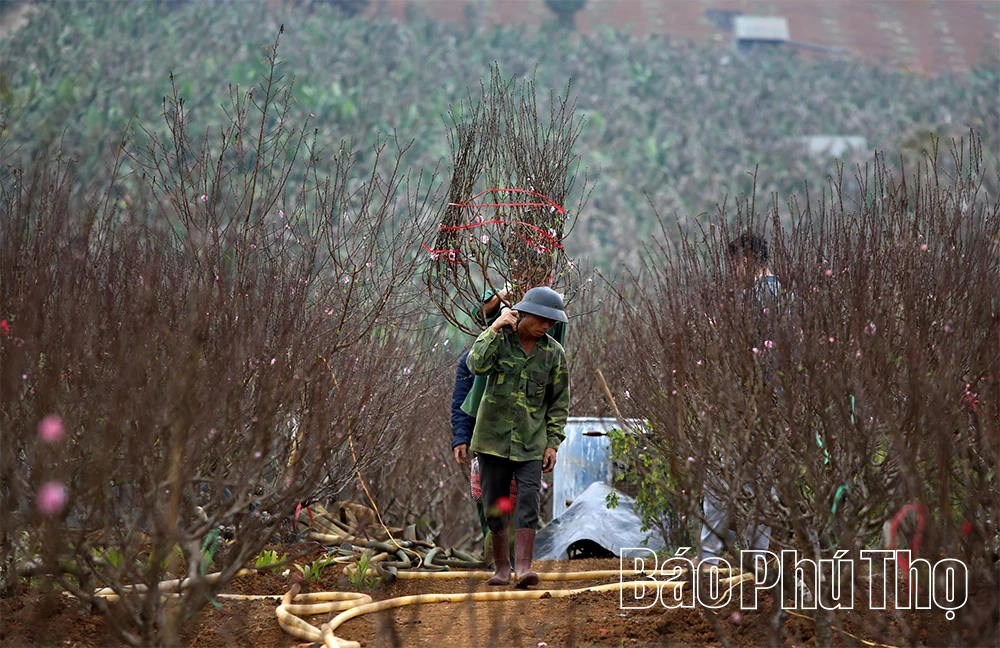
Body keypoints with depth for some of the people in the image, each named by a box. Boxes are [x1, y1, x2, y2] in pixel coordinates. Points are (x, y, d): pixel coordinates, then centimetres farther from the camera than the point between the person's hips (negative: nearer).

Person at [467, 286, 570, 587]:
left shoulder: (554, 353, 2)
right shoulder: (497, 338, -2)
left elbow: (559, 402, 7)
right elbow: (478, 364, -21)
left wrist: (553, 443, 1)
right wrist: (495, 329, -24)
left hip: (531, 441, 0)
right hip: (494, 436, 0)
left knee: (529, 502, -14)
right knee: (495, 505, 5)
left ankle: (523, 568, -20)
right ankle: (501, 567, 16)